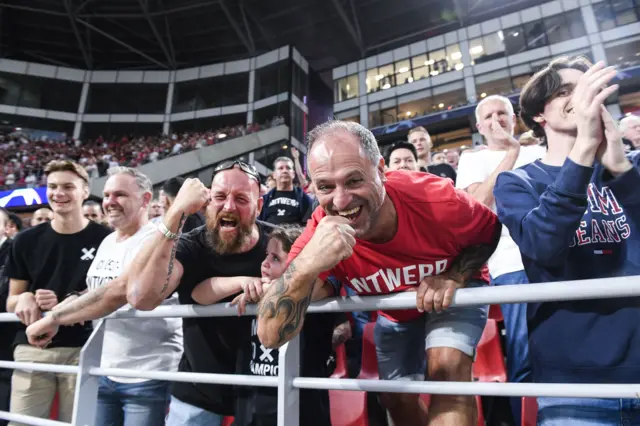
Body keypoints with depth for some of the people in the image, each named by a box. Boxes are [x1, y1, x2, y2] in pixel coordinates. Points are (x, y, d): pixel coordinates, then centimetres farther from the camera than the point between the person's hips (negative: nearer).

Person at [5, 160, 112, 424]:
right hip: (32, 349, 3)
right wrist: (23, 299, -11)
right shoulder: (27, 241, 7)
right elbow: (11, 301, 13)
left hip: (84, 350, -2)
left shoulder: (106, 240, -5)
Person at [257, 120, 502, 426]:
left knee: (446, 368, -25)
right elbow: (271, 335, -37)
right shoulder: (320, 231, -33)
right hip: (395, 314, 2)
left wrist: (453, 277, -31)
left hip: (456, 292, -1)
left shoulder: (435, 199, -36)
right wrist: (306, 265, -56)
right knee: (396, 399, 11)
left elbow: (489, 231, -11)